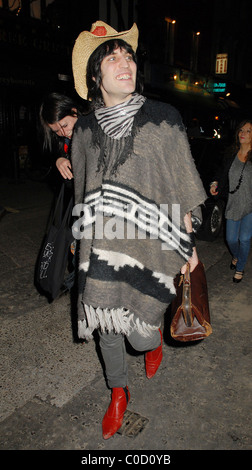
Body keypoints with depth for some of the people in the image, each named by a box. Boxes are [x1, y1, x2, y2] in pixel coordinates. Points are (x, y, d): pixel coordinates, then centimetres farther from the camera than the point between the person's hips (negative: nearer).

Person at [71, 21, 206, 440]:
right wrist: (83, 239, 20)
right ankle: (118, 393, 41)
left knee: (139, 334, 0)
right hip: (101, 247, 3)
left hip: (150, 247, -3)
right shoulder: (85, 129, 6)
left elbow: (182, 186, 0)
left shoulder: (163, 119, -2)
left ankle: (155, 339, 41)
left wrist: (188, 245, 1)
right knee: (107, 326, 13)